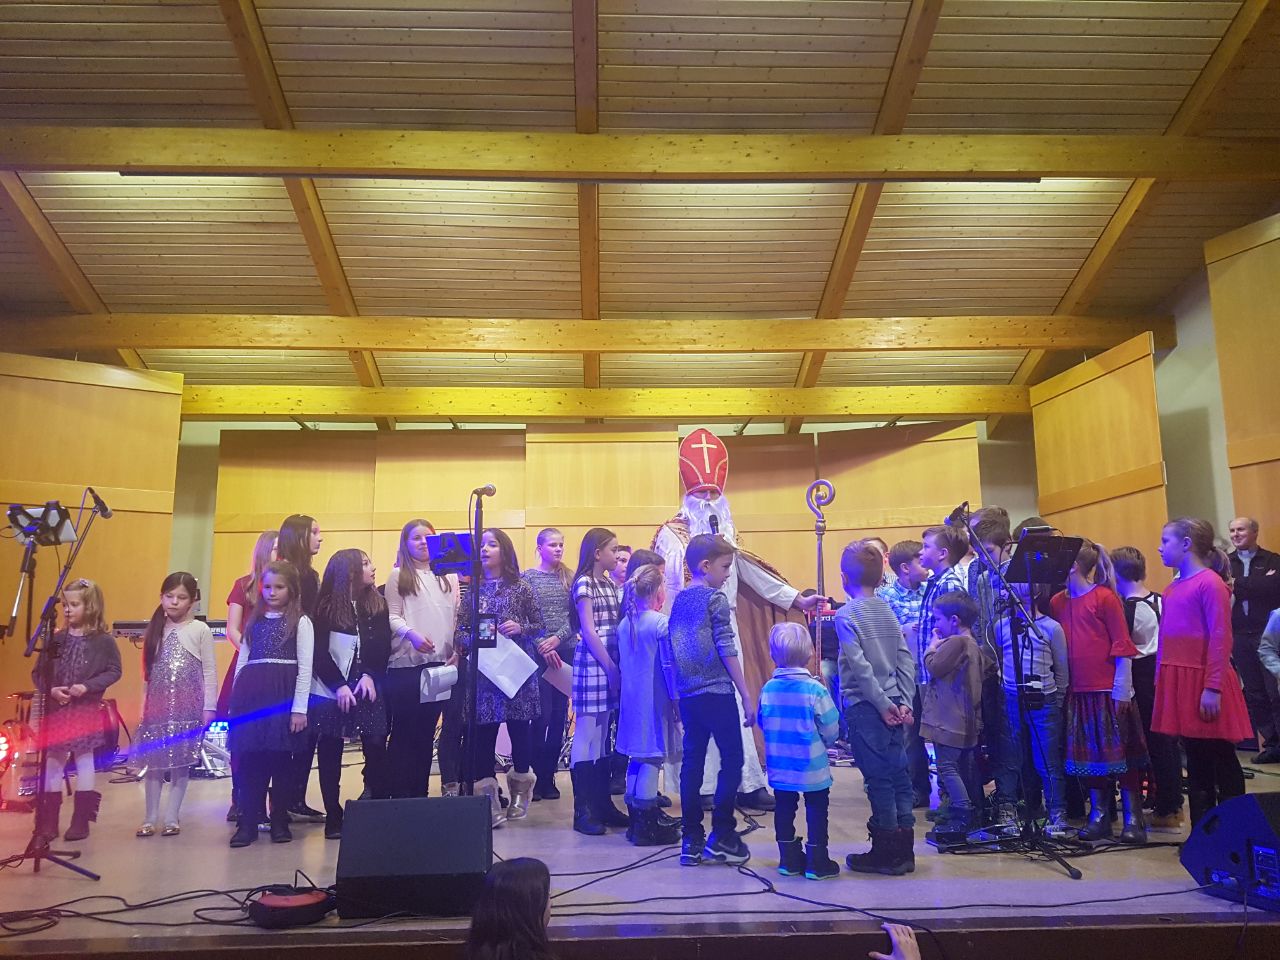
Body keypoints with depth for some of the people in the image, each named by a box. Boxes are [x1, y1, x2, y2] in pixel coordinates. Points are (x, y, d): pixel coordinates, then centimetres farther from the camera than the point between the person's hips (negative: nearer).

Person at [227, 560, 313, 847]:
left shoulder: (300, 621, 1)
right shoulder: (254, 621, 14)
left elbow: (305, 668, -4)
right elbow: (241, 661, 15)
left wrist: (299, 708, -10)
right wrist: (235, 700, 8)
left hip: (283, 694, -4)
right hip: (252, 694, 4)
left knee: (281, 758, 2)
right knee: (250, 759, 3)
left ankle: (279, 821, 13)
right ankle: (248, 822, 11)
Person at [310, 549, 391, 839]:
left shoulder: (377, 604, 7)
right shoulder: (325, 607, 0)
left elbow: (383, 646, 2)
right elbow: (319, 653, -3)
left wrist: (370, 676, -13)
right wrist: (339, 686, -12)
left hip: (368, 687, 2)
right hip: (331, 691, -2)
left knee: (376, 749, -3)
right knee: (330, 754, 2)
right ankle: (333, 818, 10)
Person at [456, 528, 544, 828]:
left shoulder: (521, 588, 2)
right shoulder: (472, 589, 7)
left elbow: (539, 626, 6)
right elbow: (459, 632, 6)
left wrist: (520, 628, -13)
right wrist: (472, 639, -15)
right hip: (482, 671, 1)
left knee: (520, 730, 7)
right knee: (482, 735, 0)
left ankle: (519, 794, 27)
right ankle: (487, 802, 9)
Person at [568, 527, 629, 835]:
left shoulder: (610, 584, 17)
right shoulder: (584, 583, -6)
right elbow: (588, 631, -11)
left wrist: (617, 667, 6)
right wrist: (610, 667, -12)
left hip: (612, 663, 8)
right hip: (593, 663, -7)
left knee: (603, 736, 11)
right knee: (587, 736, -4)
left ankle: (603, 804, 17)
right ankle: (583, 810, 0)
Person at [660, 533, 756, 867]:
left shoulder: (679, 601, 12)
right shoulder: (716, 599, -8)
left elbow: (670, 654, 13)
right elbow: (727, 651, -12)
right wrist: (747, 697, -8)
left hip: (688, 696, 7)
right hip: (718, 693, -7)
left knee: (692, 763, 9)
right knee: (732, 760, 2)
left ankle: (691, 840, 13)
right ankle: (721, 836, 3)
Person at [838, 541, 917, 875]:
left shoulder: (846, 615, -11)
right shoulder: (888, 610, 8)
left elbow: (860, 667, -17)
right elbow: (906, 660, 5)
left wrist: (882, 705, -12)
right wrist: (904, 702, 3)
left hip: (867, 707, -6)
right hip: (893, 705, 6)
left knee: (878, 778, 1)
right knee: (898, 774, 11)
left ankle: (886, 854, 10)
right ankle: (904, 850, 19)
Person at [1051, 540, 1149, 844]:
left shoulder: (1105, 598, -8)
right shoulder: (1057, 602, 8)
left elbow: (1123, 648, -9)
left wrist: (1122, 689, -13)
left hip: (1108, 690, -5)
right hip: (1077, 692, 5)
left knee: (1120, 752, 2)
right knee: (1089, 755, 10)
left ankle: (1133, 819, 12)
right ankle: (1098, 816, 20)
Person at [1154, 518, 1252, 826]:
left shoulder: (1210, 583, -10)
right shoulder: (1172, 589, 12)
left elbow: (1220, 639, -15)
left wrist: (1213, 688, -20)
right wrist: (1163, 683, 12)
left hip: (1204, 685, -7)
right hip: (1178, 684, 7)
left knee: (1222, 762, 4)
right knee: (1196, 762, 14)